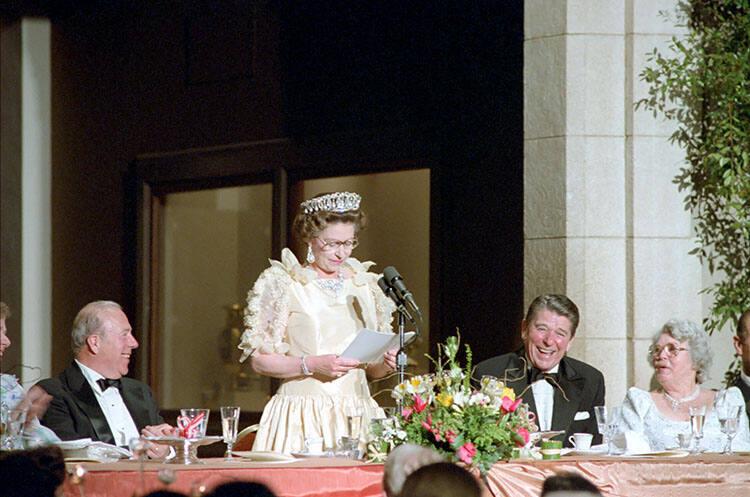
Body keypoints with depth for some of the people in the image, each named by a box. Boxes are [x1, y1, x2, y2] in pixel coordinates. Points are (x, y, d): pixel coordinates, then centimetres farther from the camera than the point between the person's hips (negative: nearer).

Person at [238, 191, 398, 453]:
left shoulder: (363, 285, 15)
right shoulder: (281, 283, 1)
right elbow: (259, 360, -4)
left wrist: (387, 364, -1)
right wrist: (311, 365, -16)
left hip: (356, 410, 4)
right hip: (302, 417, -4)